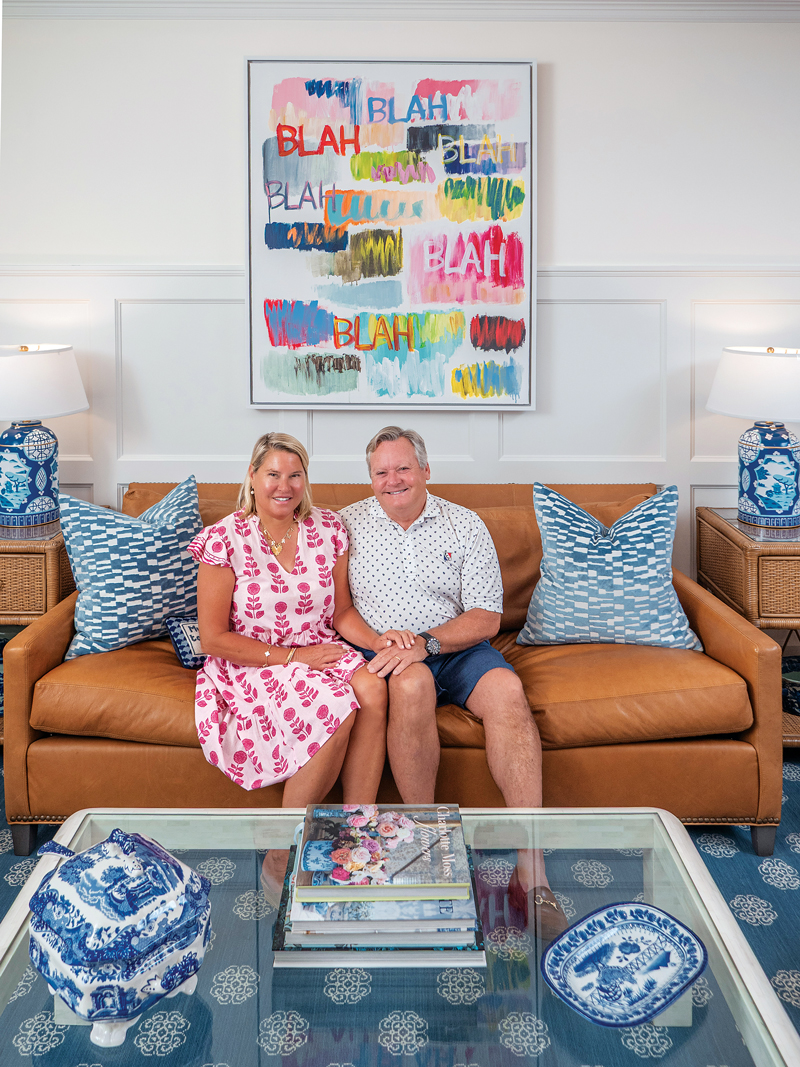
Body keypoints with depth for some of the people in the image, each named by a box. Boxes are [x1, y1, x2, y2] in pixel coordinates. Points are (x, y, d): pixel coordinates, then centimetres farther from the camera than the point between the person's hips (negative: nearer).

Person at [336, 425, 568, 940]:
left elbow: (486, 617, 0)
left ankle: (531, 871, -33)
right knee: (412, 684, -37)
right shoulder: (348, 525, 7)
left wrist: (425, 643, -16)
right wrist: (380, 641, -17)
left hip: (457, 648, 2)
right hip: (383, 652, -1)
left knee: (507, 690, -30)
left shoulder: (465, 525, 6)